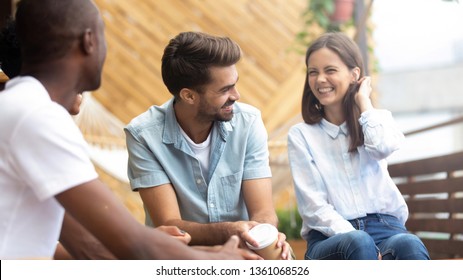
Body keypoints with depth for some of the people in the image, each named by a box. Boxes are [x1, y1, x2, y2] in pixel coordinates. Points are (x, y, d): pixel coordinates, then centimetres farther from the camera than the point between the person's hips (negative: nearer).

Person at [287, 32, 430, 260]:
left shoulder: (376, 119, 16)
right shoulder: (300, 135, 9)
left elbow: (384, 147, -12)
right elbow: (314, 207, -3)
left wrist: (363, 100, 3)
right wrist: (356, 240, -17)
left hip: (384, 227, 1)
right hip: (331, 237, -1)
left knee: (409, 245, -35)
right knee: (358, 243, -37)